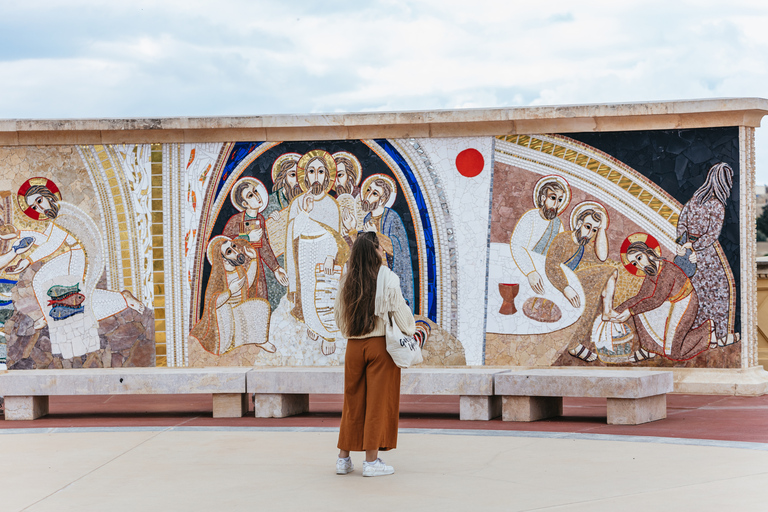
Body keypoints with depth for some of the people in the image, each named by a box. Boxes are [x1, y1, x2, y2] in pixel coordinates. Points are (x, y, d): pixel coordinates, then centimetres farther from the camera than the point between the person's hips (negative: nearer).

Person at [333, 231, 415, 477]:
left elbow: (339, 313, 11)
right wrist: (409, 330, 11)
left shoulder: (348, 280, 2)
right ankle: (371, 461, 2)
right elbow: (399, 311, -7)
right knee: (378, 401, 2)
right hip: (380, 345, -4)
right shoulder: (387, 278, -10)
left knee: (353, 401, 13)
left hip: (354, 346, 4)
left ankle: (344, 458, 17)